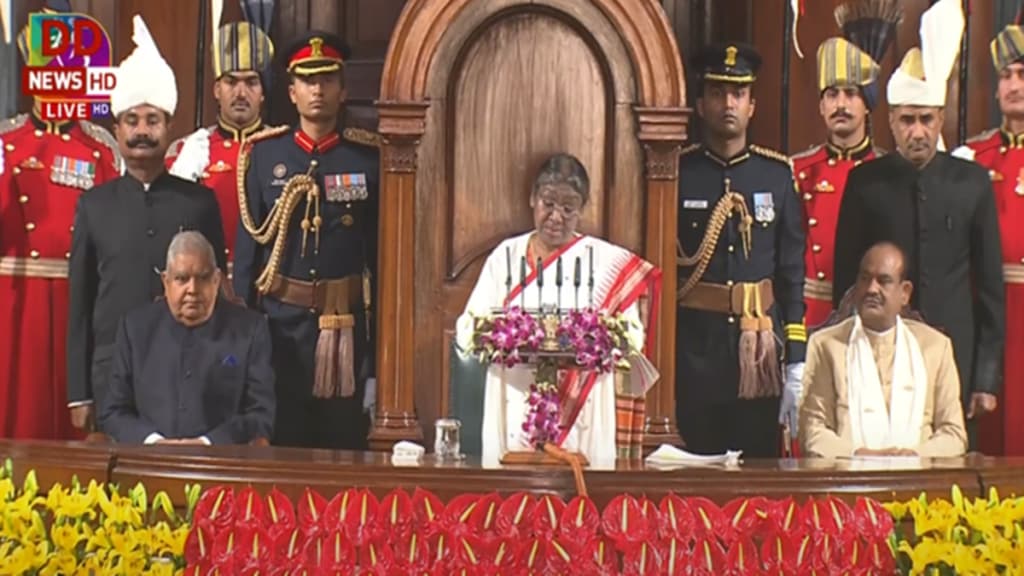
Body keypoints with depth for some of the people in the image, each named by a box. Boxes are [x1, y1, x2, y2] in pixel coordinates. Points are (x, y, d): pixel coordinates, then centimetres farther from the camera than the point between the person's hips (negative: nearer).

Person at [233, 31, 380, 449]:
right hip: (278, 321, 0)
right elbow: (247, 243, 6)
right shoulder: (263, 155, 4)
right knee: (277, 444, 5)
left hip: (346, 326, 0)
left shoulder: (367, 162, 3)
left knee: (343, 444, 5)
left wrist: (379, 342, 1)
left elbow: (379, 254, 4)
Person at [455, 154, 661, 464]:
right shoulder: (506, 255, 9)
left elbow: (632, 335, -4)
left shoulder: (608, 261, 4)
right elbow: (466, 330, 3)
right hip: (513, 411, 1)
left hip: (581, 413, -1)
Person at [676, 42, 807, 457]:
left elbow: (793, 275, 5)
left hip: (761, 345, 1)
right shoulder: (678, 174, 1)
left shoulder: (778, 175, 6)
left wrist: (797, 366, -1)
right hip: (695, 347, -1)